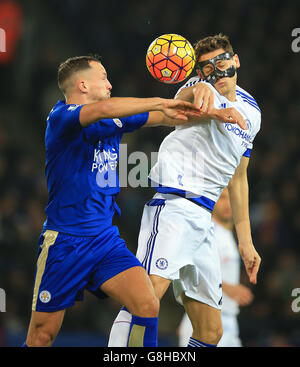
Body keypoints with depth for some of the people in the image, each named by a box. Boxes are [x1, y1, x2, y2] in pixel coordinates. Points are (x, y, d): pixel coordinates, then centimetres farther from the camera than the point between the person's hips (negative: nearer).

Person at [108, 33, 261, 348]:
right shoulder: (200, 88, -2)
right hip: (173, 203, -8)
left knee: (211, 331, 6)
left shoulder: (251, 112, 21)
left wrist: (245, 241, 28)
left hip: (203, 220, 8)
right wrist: (199, 93, -55)